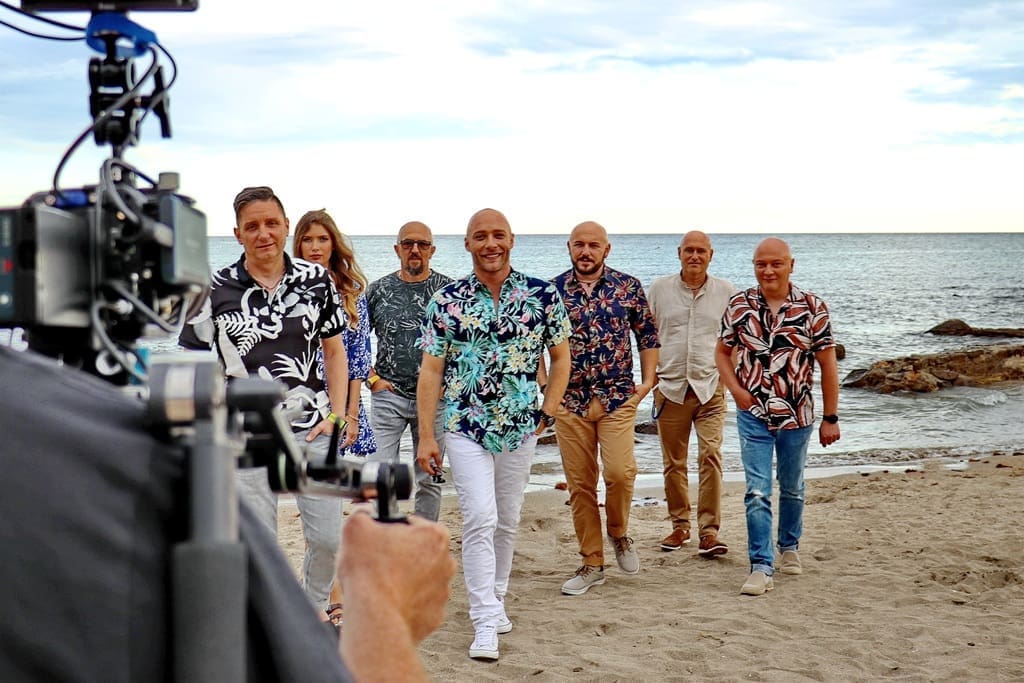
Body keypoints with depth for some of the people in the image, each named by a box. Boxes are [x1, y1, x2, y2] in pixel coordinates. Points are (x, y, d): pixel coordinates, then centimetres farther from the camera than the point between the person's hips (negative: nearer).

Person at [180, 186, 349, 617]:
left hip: (312, 428, 2)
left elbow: (334, 350, 12)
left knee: (328, 536, 5)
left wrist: (336, 414, 3)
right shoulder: (217, 289, -3)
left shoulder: (315, 280, 4)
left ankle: (315, 607, 33)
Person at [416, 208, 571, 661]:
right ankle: (485, 623, -8)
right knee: (480, 520, -11)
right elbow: (431, 370, -2)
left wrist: (547, 412, 3)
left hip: (520, 428, 2)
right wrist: (426, 436, -6)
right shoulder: (447, 301, -4)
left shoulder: (543, 295, -1)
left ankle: (494, 600, 33)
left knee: (507, 521, 14)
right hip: (465, 426, -2)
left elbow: (560, 356, 10)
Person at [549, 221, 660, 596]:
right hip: (569, 400, 1)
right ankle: (592, 563, 15)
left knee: (620, 472, -16)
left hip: (618, 397, -1)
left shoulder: (628, 287, 3)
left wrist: (647, 381, 5)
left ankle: (619, 533, 14)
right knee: (579, 483, 4)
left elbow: (648, 335, 12)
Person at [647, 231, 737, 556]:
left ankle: (709, 531, -9)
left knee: (711, 455, -12)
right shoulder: (660, 288, 6)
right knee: (673, 462, 6)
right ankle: (680, 525, 20)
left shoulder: (726, 291, 6)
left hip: (711, 387, -1)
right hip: (670, 387, 1)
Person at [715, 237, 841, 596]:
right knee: (757, 492, -7)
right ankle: (761, 568, -6)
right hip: (753, 415, 0)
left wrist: (831, 418, -4)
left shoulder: (812, 308, -7)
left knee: (792, 488, 18)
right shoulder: (739, 305, -3)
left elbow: (827, 364, -3)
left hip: (796, 415, 0)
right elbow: (722, 351, 9)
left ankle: (789, 547, 39)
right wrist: (736, 389, -8)